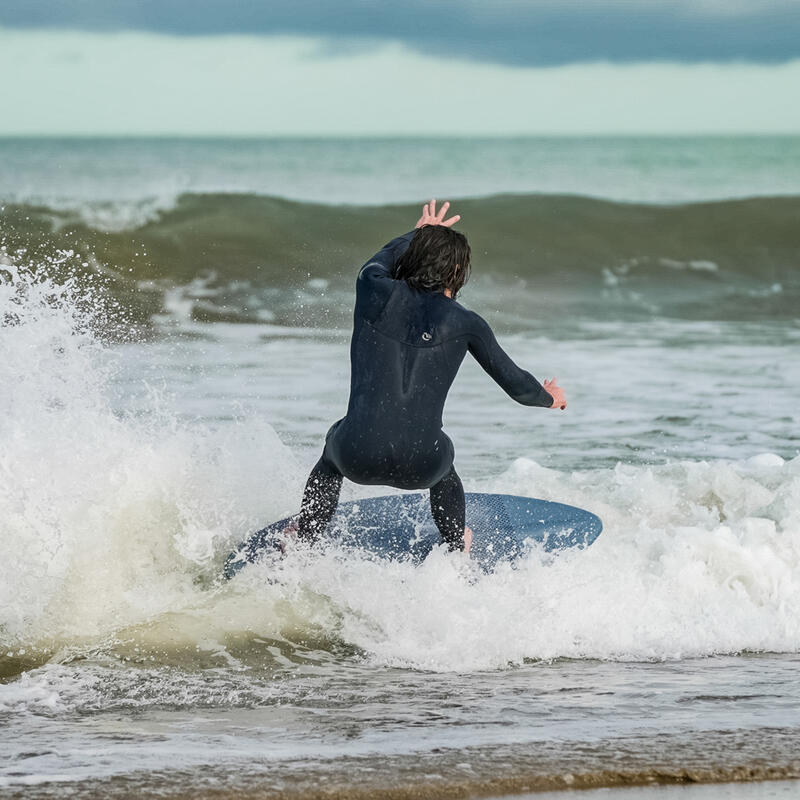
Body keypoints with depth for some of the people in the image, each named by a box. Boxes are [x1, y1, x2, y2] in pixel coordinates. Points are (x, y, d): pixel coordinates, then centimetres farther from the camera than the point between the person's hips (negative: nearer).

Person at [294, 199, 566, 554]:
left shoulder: (375, 290, 5)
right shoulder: (464, 323, 4)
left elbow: (376, 265, 33)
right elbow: (516, 384, 17)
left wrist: (419, 233, 49)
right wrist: (548, 397, 39)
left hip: (359, 458, 0)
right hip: (420, 467, 0)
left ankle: (302, 542, 36)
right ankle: (457, 551, 52)